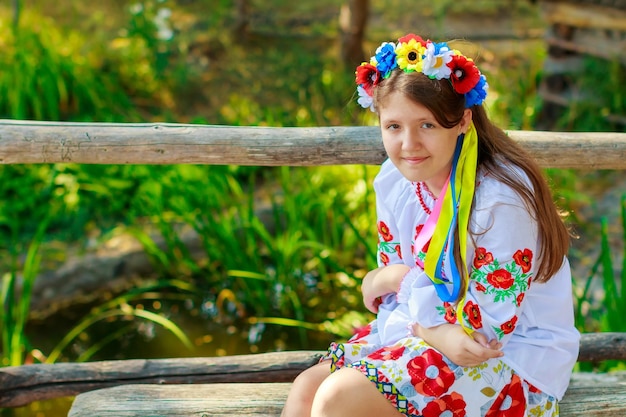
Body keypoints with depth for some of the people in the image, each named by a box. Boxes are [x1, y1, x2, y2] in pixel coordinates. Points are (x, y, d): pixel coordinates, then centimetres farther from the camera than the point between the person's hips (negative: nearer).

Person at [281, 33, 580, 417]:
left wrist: (404, 280, -12)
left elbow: (485, 324, -21)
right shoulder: (394, 183, -2)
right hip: (422, 333, 7)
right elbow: (391, 282, 4)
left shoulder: (500, 199, -25)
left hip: (512, 360, -7)